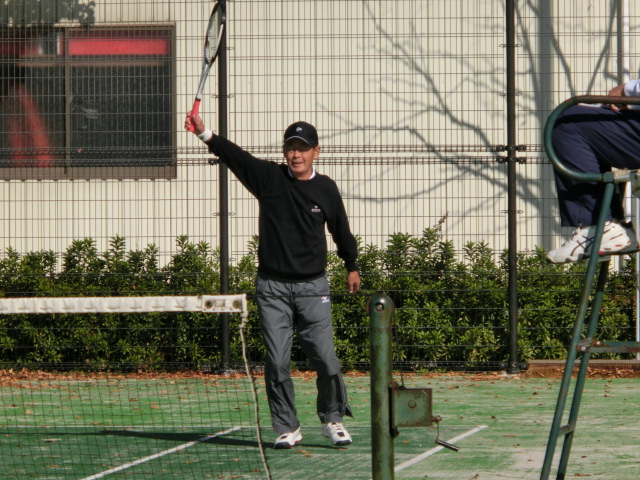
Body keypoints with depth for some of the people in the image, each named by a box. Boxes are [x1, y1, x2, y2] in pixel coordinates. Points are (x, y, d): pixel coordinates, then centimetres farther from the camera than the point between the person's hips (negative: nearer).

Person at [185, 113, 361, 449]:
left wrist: (352, 266, 28)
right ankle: (286, 428, 10)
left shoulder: (326, 189, 3)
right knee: (277, 362, 0)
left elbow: (341, 230, 17)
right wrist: (206, 135, -29)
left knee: (325, 357, -5)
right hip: (272, 286, 0)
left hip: (312, 286, 0)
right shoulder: (270, 178, 0)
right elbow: (235, 156, -13)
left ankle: (333, 420, 14)